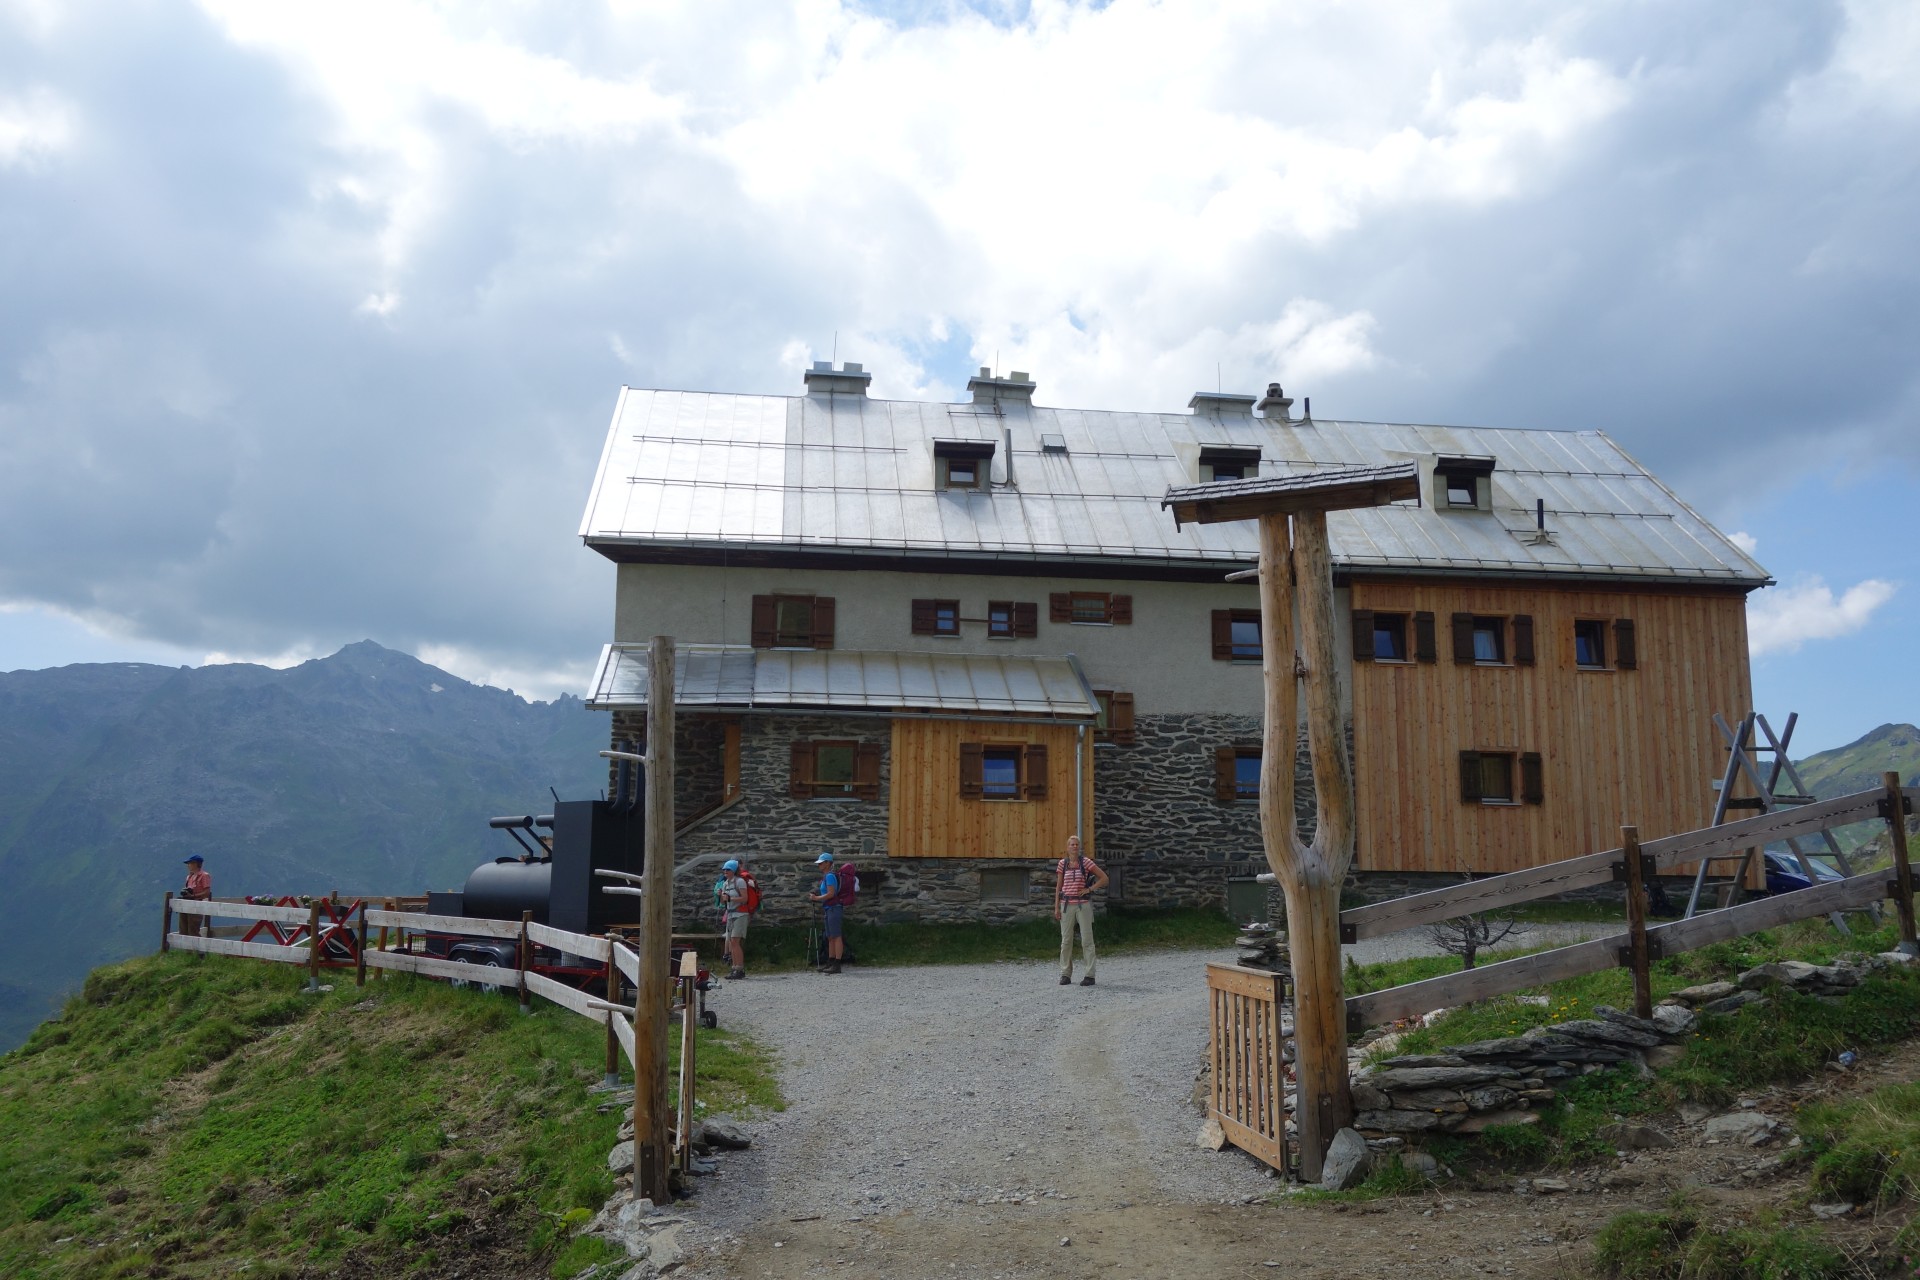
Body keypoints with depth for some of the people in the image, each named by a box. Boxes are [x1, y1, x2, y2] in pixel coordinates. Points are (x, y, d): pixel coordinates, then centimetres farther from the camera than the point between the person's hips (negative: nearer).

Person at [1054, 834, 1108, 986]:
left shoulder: (1086, 862, -2)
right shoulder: (1062, 863, 6)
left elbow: (1104, 878, 0)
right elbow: (1058, 886, 9)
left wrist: (1089, 889, -7)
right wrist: (1056, 907, 5)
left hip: (1083, 904, -2)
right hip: (1067, 905, 3)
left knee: (1087, 940, -2)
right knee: (1066, 940, 4)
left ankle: (1090, 975, 1)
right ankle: (1065, 975, 12)